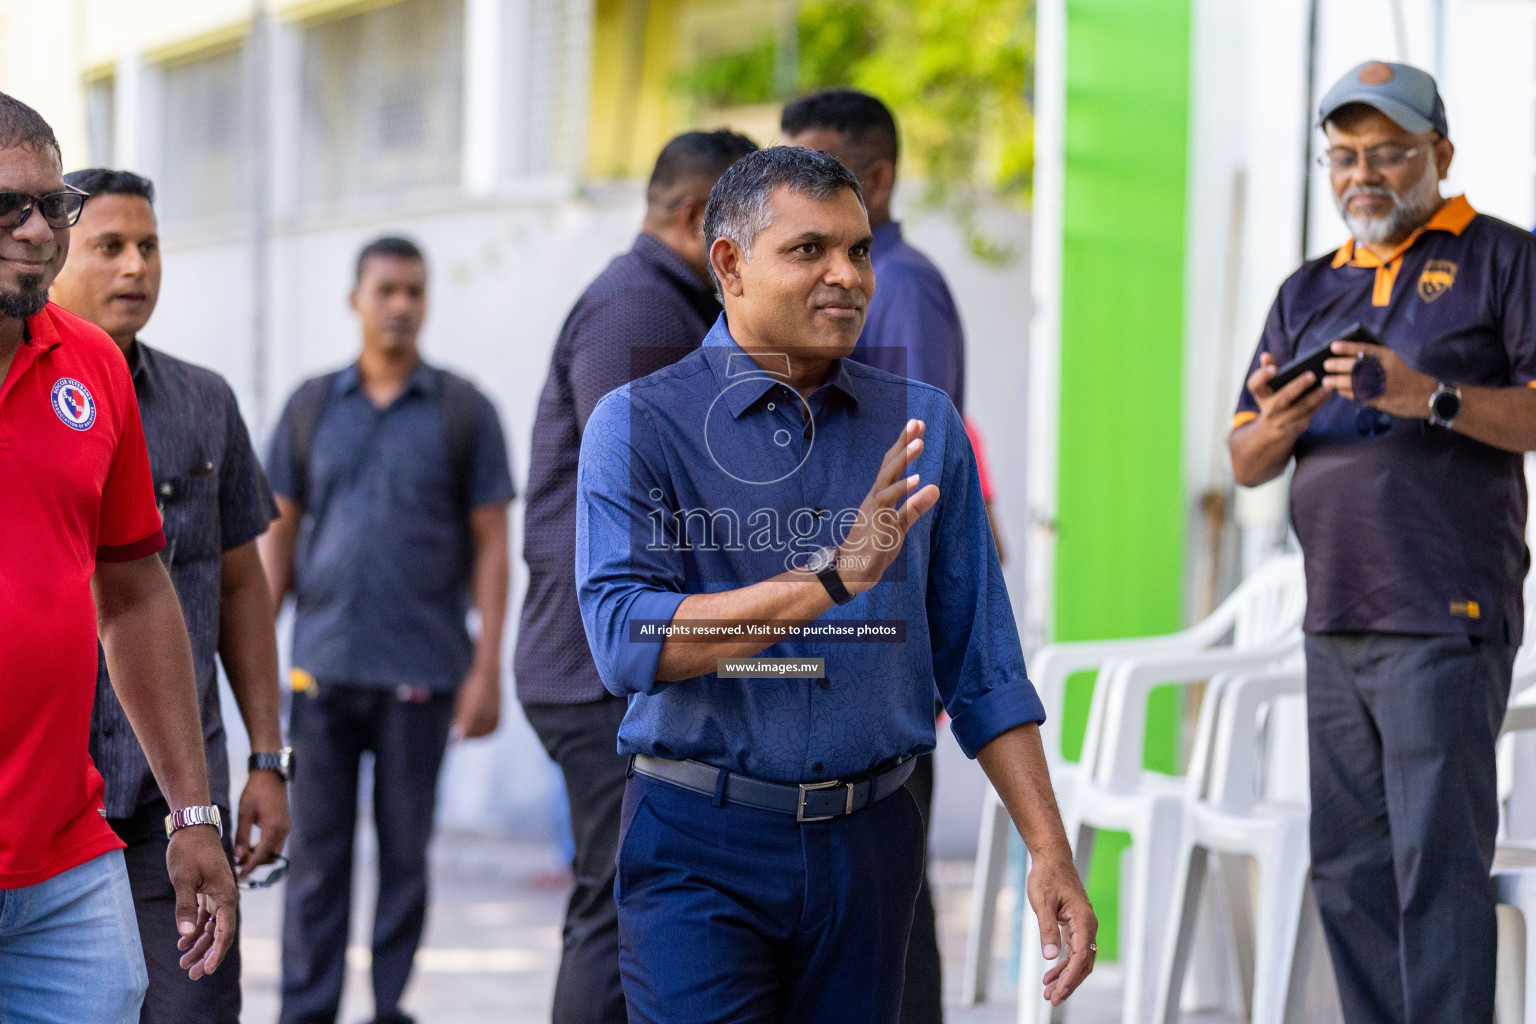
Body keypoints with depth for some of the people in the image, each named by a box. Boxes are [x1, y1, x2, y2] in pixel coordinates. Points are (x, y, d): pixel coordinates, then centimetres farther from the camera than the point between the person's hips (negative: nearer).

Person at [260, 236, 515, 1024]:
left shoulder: (463, 411, 4)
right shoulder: (311, 407, 9)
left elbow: (490, 546, 2)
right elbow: (279, 538, 11)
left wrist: (487, 669, -5)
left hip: (421, 675, -1)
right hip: (323, 665, 1)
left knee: (405, 853, 3)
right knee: (316, 854, 1)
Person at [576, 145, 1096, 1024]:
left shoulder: (924, 425, 8)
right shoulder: (640, 423, -4)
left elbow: (983, 667, 8)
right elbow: (626, 642, -19)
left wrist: (1052, 853, 0)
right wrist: (834, 578, -25)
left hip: (869, 846, 4)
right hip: (701, 847, -3)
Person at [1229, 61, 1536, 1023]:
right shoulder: (1308, 291, 19)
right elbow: (1247, 464, 16)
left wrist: (1433, 398, -22)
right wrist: (1276, 425, -7)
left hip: (1445, 619, -6)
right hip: (1335, 622, 7)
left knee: (1437, 862, -9)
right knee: (1349, 871, 8)